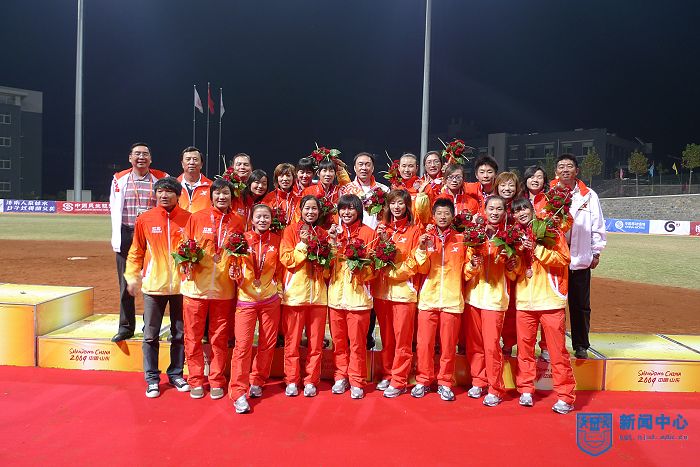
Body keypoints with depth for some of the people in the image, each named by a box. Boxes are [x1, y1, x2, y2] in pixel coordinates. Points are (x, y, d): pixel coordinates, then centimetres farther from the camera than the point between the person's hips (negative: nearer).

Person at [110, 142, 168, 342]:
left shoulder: (161, 179, 4)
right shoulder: (119, 179, 9)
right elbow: (114, 209, 9)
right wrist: (117, 238, 1)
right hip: (126, 234, 2)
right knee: (126, 283, 7)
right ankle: (126, 327, 19)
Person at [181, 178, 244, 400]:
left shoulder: (237, 222, 4)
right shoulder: (196, 218, 1)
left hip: (223, 288, 1)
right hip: (196, 287, 0)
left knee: (219, 338, 9)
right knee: (193, 337, 7)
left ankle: (217, 381, 23)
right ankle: (196, 381, 23)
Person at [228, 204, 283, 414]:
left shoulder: (276, 240, 2)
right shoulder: (242, 239, -4)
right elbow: (235, 265, 1)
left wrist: (279, 289, 2)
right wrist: (234, 274, -19)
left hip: (270, 299, 3)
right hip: (246, 298, -2)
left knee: (268, 343, 9)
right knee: (243, 345, -7)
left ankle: (257, 381, 29)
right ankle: (239, 392, 1)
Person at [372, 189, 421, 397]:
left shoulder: (414, 230, 0)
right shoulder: (382, 228, 12)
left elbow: (414, 263, -5)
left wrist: (392, 271, -13)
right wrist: (381, 240, -7)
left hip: (404, 290, -4)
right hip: (381, 290, 4)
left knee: (402, 339, 0)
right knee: (386, 337, 12)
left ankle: (398, 381, 8)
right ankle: (387, 374, 24)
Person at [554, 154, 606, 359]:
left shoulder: (589, 195, 7)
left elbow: (598, 226, 8)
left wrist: (596, 252, 5)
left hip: (580, 258, 1)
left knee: (580, 304, 7)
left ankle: (581, 345, 19)